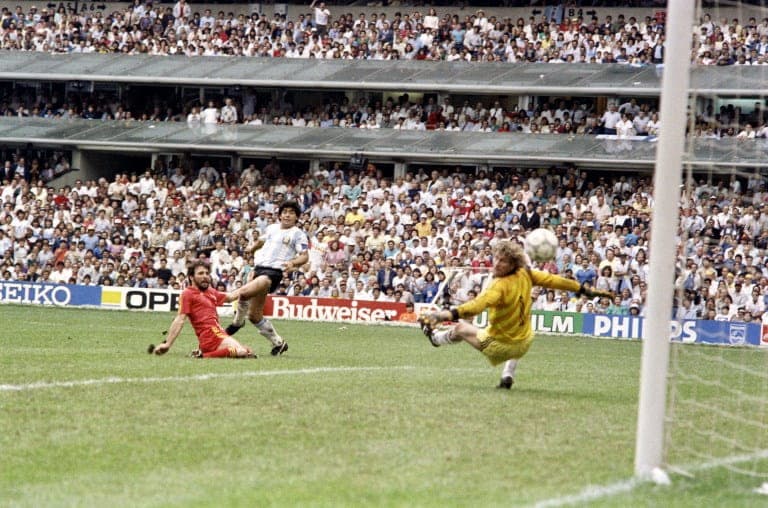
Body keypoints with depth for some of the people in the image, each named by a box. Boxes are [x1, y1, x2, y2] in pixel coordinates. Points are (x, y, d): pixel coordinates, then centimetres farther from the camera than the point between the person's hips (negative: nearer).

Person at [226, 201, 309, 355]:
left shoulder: (298, 234, -1)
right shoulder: (272, 228, 18)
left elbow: (305, 256, -11)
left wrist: (293, 263, -28)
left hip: (274, 272, -7)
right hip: (259, 269, 7)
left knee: (244, 292, -31)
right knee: (254, 315, 7)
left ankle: (238, 321, -5)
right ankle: (278, 343, 20)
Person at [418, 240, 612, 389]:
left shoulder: (500, 286, -32)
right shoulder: (525, 274, -14)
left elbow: (478, 304, -48)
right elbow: (553, 280, -2)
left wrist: (449, 314, -62)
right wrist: (586, 290, 10)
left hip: (497, 346, -6)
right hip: (524, 345, 6)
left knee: (460, 328, 18)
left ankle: (435, 337, 50)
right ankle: (508, 376, 37)